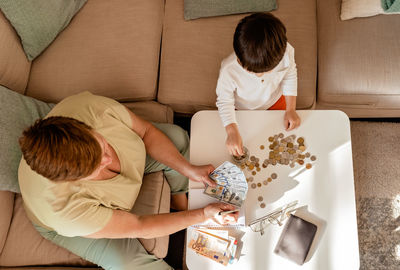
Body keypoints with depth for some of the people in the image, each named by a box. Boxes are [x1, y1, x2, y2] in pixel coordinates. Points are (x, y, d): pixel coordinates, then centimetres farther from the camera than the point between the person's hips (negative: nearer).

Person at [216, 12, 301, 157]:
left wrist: (291, 109, -13)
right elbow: (225, 101, -23)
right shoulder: (228, 70, -41)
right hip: (243, 110, -2)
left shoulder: (285, 52, -35)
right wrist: (232, 131, -34)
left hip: (274, 102, 2)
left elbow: (290, 75, -11)